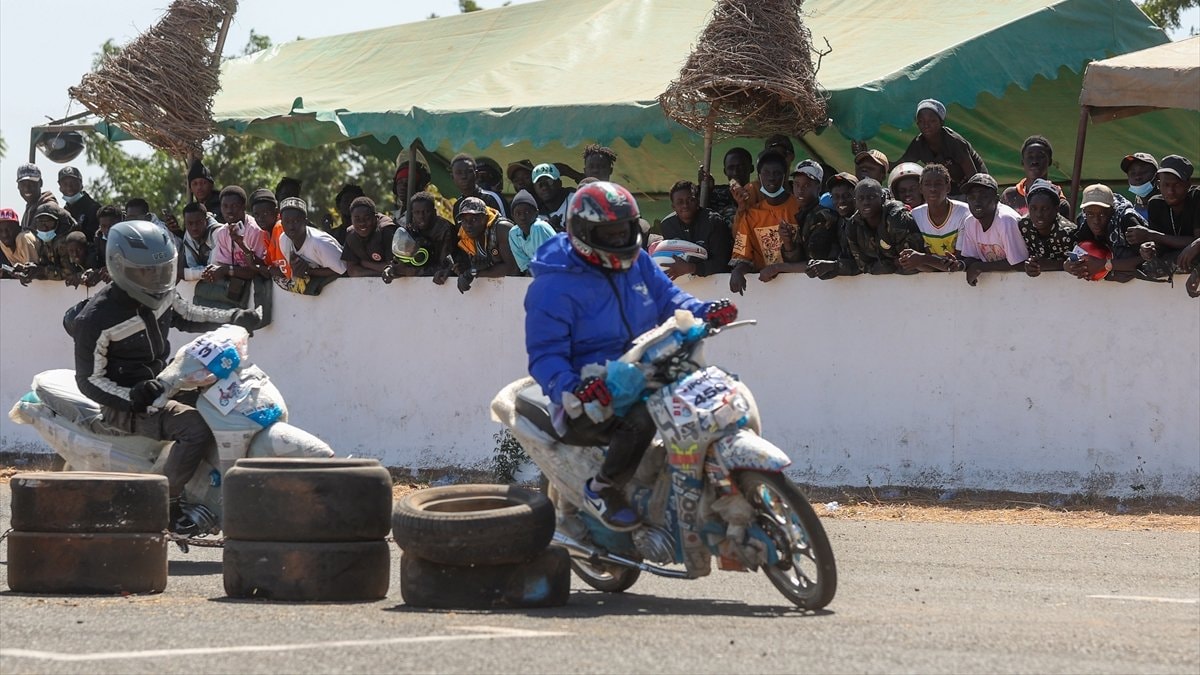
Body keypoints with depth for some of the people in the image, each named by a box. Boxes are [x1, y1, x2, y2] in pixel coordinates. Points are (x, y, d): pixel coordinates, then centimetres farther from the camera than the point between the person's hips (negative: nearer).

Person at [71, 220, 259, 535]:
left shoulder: (161, 296, 2)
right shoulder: (96, 318, -20)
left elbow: (189, 316, 23)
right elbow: (89, 379, -17)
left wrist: (234, 319, 8)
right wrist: (131, 397, -32)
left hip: (165, 387, 9)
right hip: (127, 407, -9)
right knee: (199, 428, -31)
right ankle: (166, 503, -17)